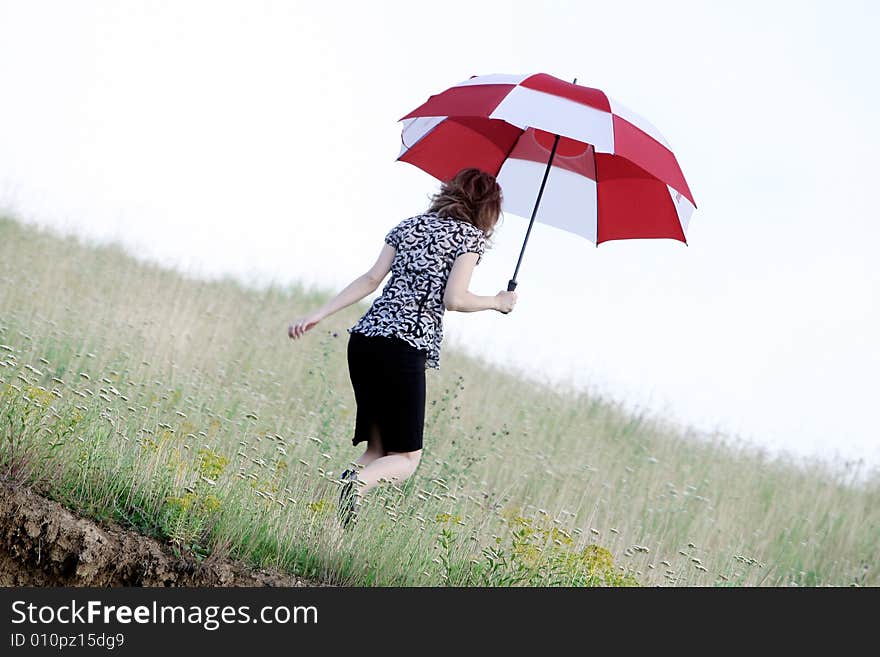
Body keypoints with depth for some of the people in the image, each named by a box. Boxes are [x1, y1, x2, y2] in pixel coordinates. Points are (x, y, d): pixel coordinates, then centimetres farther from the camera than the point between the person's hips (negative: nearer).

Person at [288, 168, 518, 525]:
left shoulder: (409, 226, 20)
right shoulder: (469, 236, 4)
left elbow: (371, 279, 10)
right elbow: (454, 299, -8)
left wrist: (319, 314, 8)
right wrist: (497, 302, 10)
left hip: (364, 338, 6)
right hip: (406, 349, -6)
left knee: (377, 449, 14)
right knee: (406, 458, 2)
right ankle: (360, 481, -30)